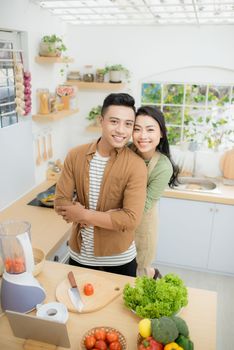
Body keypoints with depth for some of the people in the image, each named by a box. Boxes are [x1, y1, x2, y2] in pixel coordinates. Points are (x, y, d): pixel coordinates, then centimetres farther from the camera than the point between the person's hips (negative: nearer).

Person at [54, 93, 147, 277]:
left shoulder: (136, 165, -20)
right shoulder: (75, 156, -9)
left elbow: (131, 219, -24)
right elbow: (60, 202, -10)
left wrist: (84, 215, -21)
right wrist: (107, 217, -21)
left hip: (119, 257, -2)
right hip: (80, 253, 3)